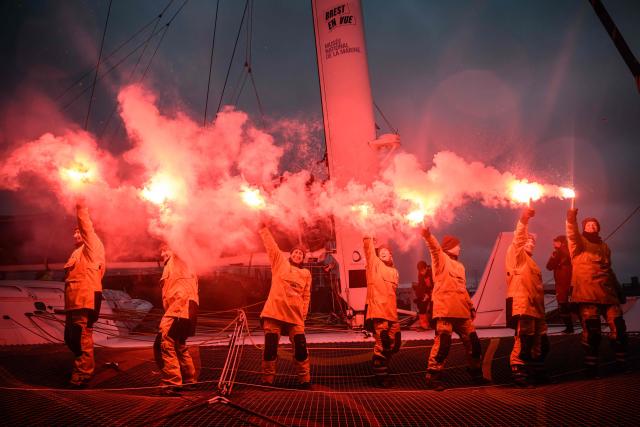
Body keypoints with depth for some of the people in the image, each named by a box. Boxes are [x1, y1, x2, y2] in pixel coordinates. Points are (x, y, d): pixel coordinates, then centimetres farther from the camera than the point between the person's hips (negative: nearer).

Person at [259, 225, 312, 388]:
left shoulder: (306, 273, 15)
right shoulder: (280, 262, 11)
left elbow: (306, 295, 14)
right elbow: (271, 245, 4)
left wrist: (303, 313, 4)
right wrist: (263, 228, -4)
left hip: (295, 316, 2)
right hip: (274, 312, -1)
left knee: (300, 347, -2)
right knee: (270, 347, 0)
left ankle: (304, 379, 12)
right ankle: (267, 379, 12)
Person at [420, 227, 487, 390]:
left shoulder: (459, 265, 24)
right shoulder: (441, 259, 1)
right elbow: (434, 247, -21)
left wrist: (470, 305, 24)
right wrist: (428, 235, -41)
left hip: (462, 311, 8)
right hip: (445, 310, -8)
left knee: (473, 342, 11)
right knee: (443, 342, -12)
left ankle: (476, 374, 28)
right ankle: (433, 377, -5)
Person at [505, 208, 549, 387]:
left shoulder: (530, 262, 27)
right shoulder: (516, 254, 4)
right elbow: (518, 238, -15)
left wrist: (541, 308, 23)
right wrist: (523, 220, -29)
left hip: (535, 306, 9)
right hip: (522, 305, -9)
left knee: (541, 342, 14)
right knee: (523, 340, -14)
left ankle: (538, 372, 26)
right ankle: (518, 373, -10)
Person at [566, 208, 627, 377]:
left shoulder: (604, 246, 23)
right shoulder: (579, 242, 7)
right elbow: (572, 235, -17)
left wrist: (618, 289, 26)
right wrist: (571, 220, -36)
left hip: (608, 293, 5)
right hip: (587, 293, -5)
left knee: (618, 327, -1)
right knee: (591, 331, -7)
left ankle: (622, 363, 12)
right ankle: (591, 367, 0)